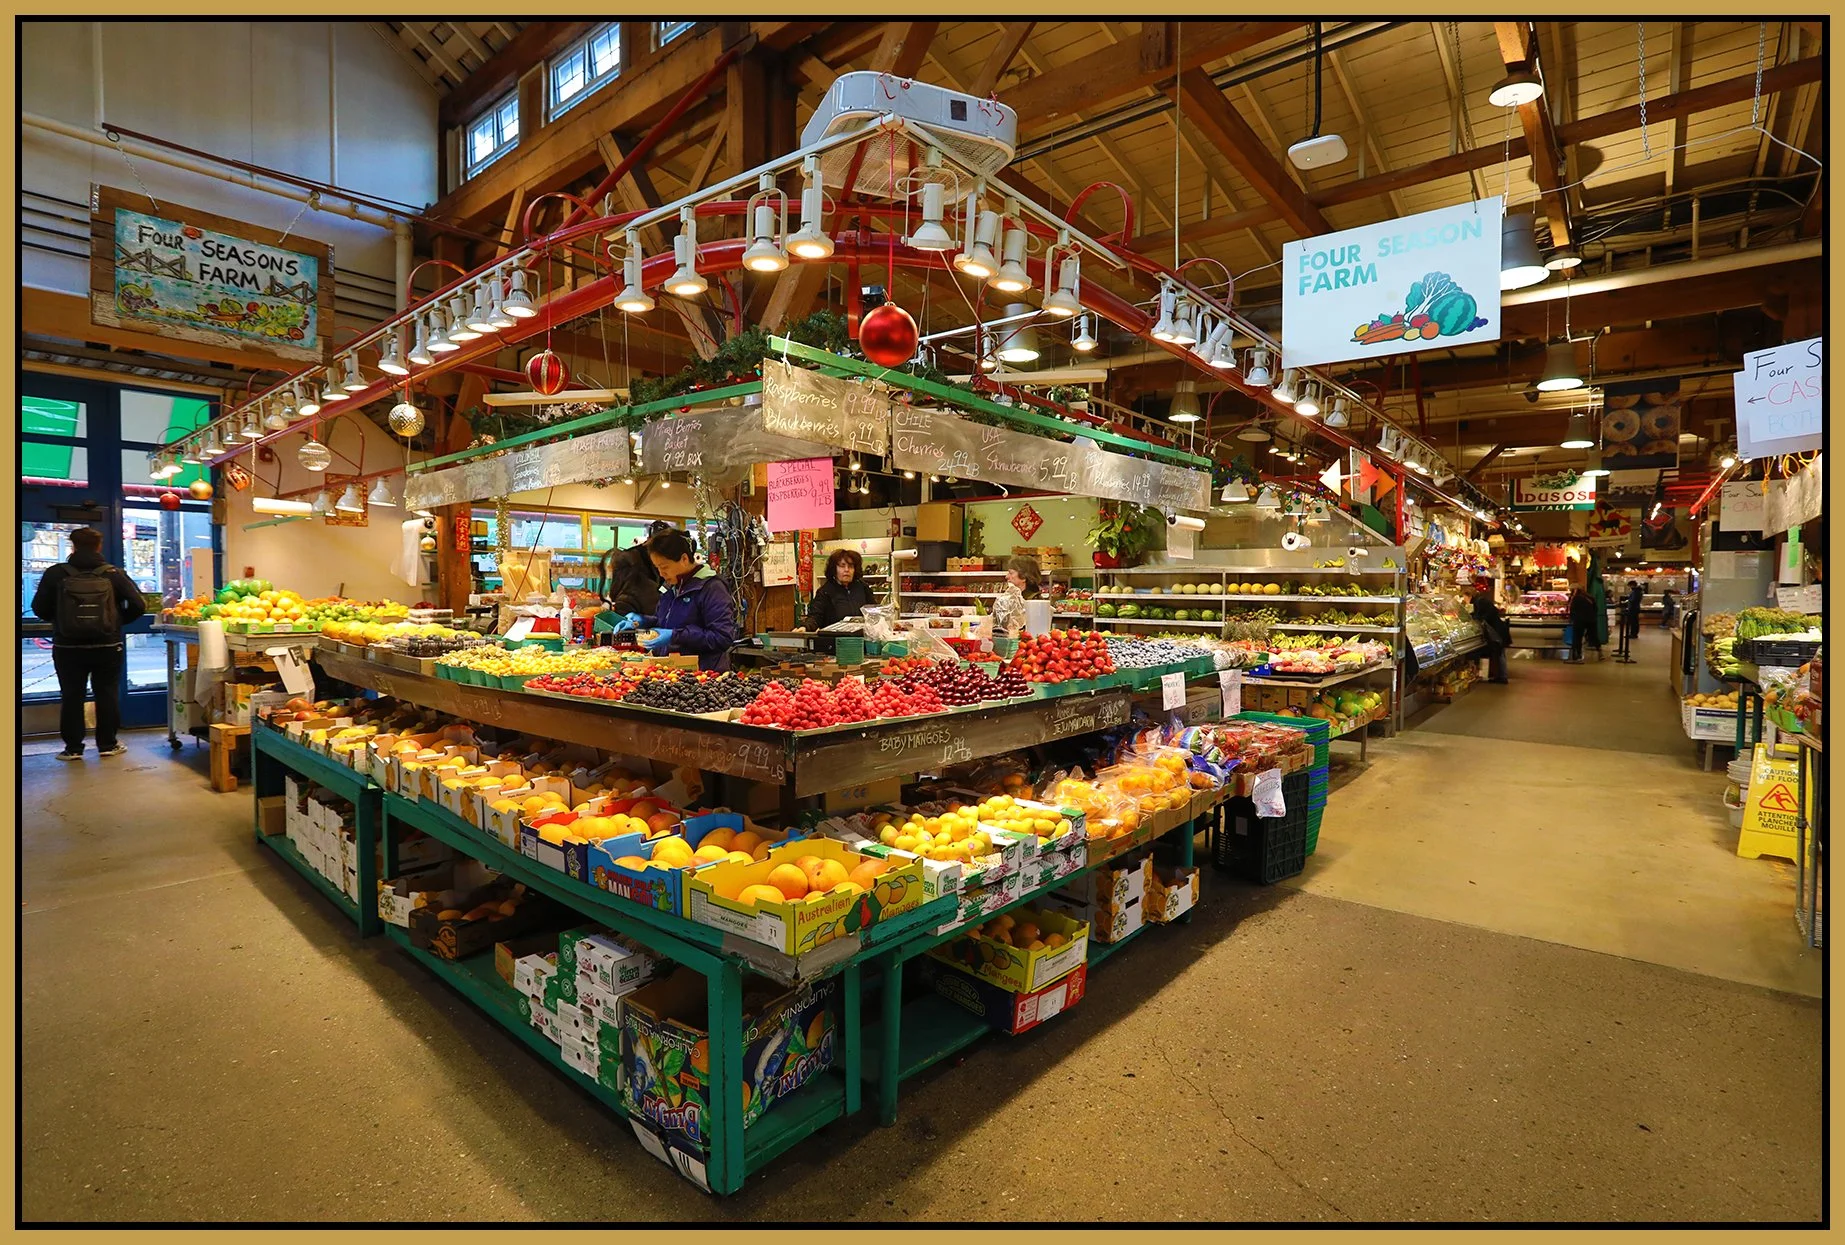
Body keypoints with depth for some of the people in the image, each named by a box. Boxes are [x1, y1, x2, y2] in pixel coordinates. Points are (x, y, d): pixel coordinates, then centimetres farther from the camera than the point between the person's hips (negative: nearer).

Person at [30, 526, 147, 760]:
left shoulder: (56, 574, -6)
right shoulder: (113, 574, -6)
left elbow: (39, 608, -3)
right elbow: (138, 605, -9)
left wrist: (59, 620, 17)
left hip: (68, 647, 0)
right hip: (107, 646, 0)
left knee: (71, 696, 9)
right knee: (107, 694, 9)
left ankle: (72, 747, 13)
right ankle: (108, 744, 13)